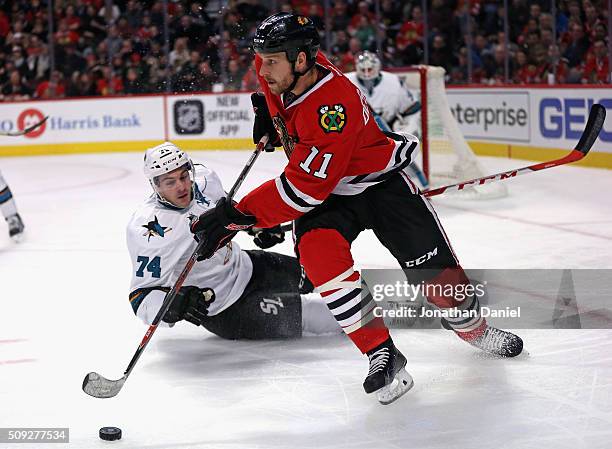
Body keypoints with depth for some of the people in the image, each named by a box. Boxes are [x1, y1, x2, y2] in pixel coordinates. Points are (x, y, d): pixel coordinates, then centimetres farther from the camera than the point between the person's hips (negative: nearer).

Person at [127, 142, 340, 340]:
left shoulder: (203, 179, -8)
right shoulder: (147, 230, -29)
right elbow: (141, 297, -28)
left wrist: (257, 224, 15)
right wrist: (173, 304, -45)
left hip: (246, 266, 7)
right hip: (224, 311, -7)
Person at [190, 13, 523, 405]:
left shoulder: (335, 107, -37)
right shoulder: (278, 70, -14)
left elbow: (303, 189, -37)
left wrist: (239, 216, -37)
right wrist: (267, 109, 7)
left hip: (381, 182, -6)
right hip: (329, 195, 6)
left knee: (438, 276, -4)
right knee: (318, 250, -27)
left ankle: (472, 325, 33)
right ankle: (382, 355, -21)